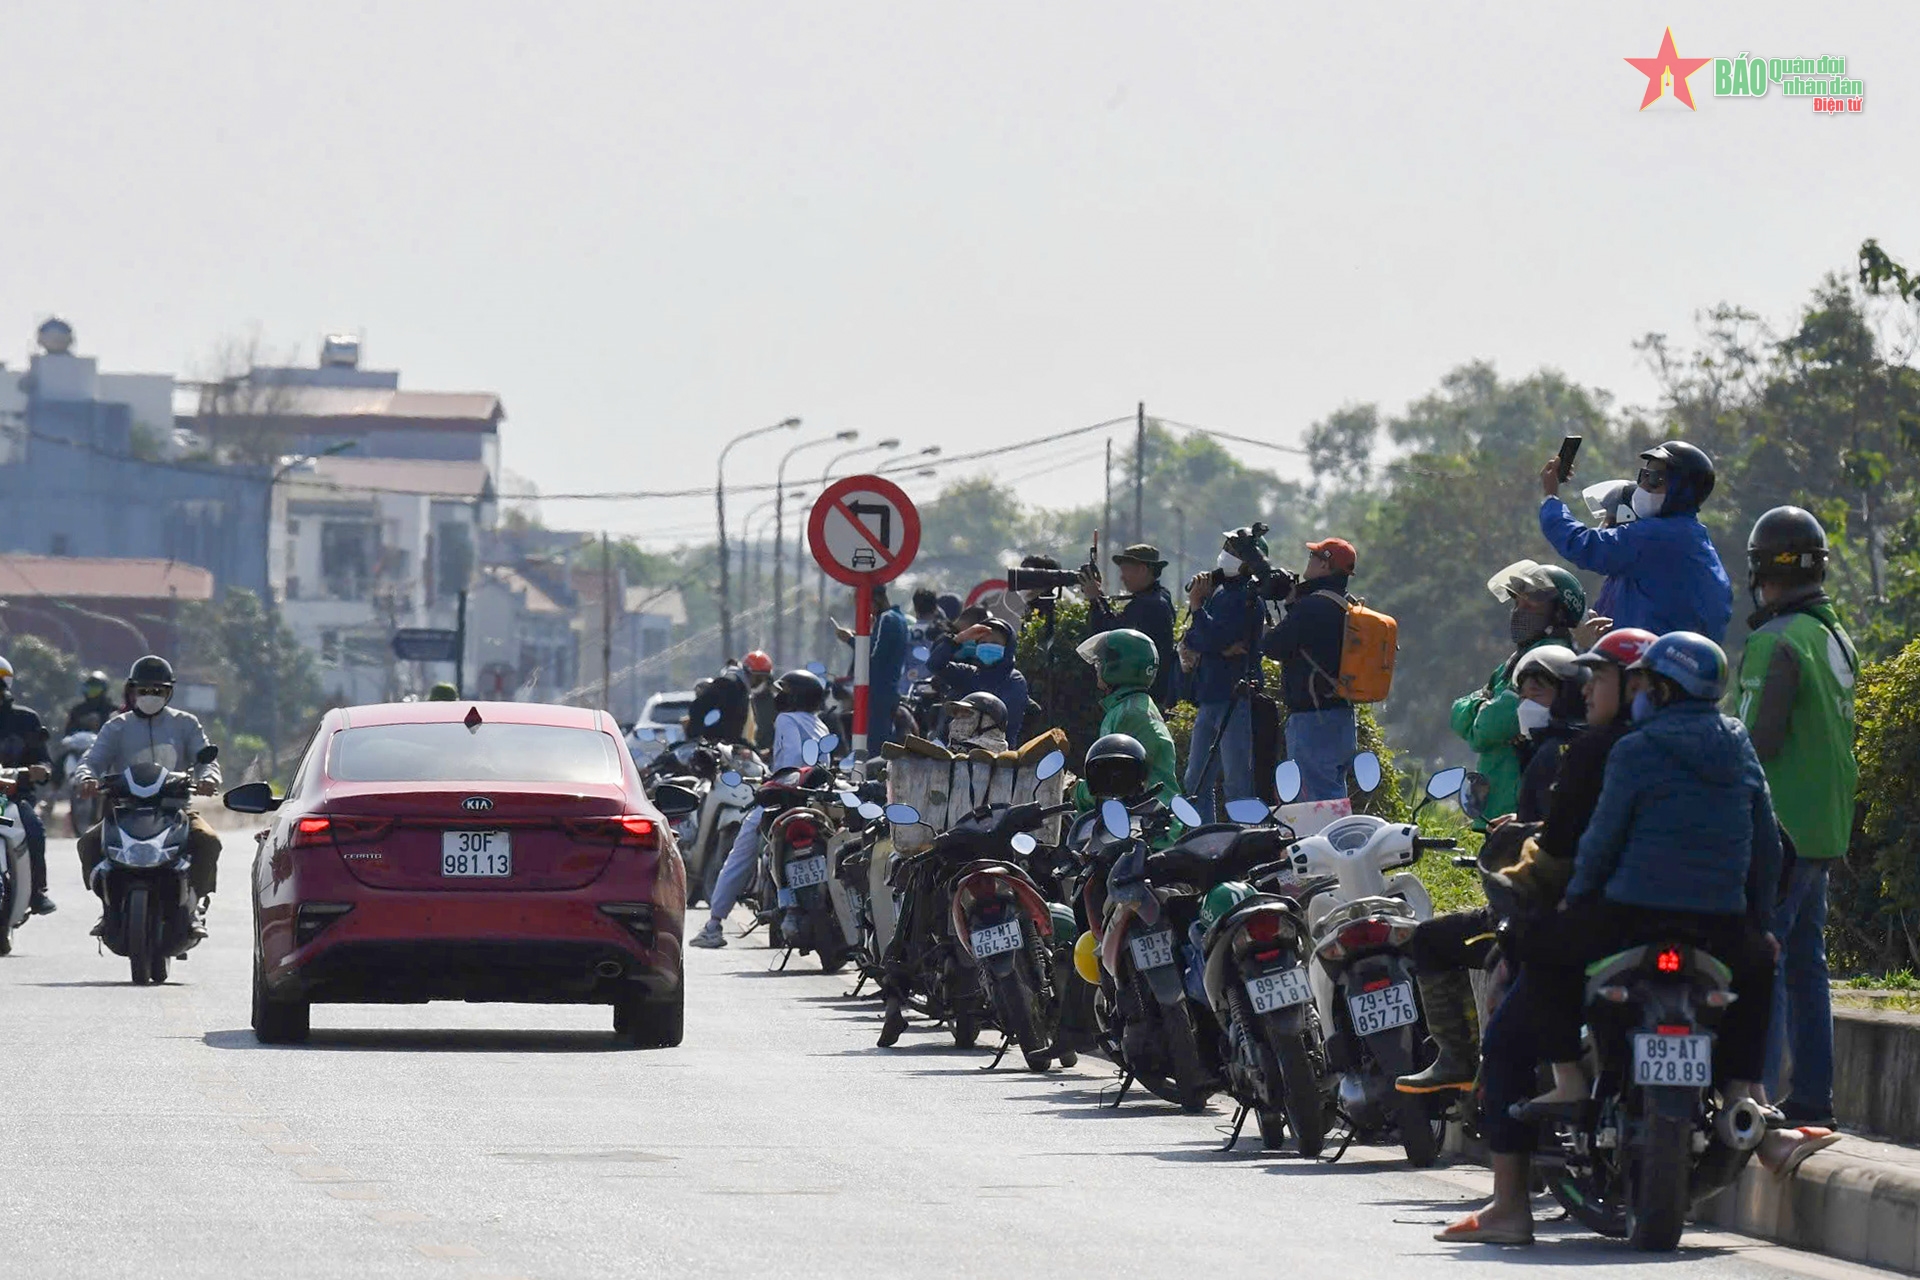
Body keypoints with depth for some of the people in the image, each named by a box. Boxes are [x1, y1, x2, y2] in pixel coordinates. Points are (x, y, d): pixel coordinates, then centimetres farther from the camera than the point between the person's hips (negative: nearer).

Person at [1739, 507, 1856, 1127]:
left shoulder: (1776, 644, -15)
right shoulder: (1837, 639, 13)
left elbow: (1759, 742, -19)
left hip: (1777, 829, -9)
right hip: (1826, 830, 9)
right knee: (1805, 964, 13)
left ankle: (1757, 1093, -12)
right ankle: (1812, 1095, 15)